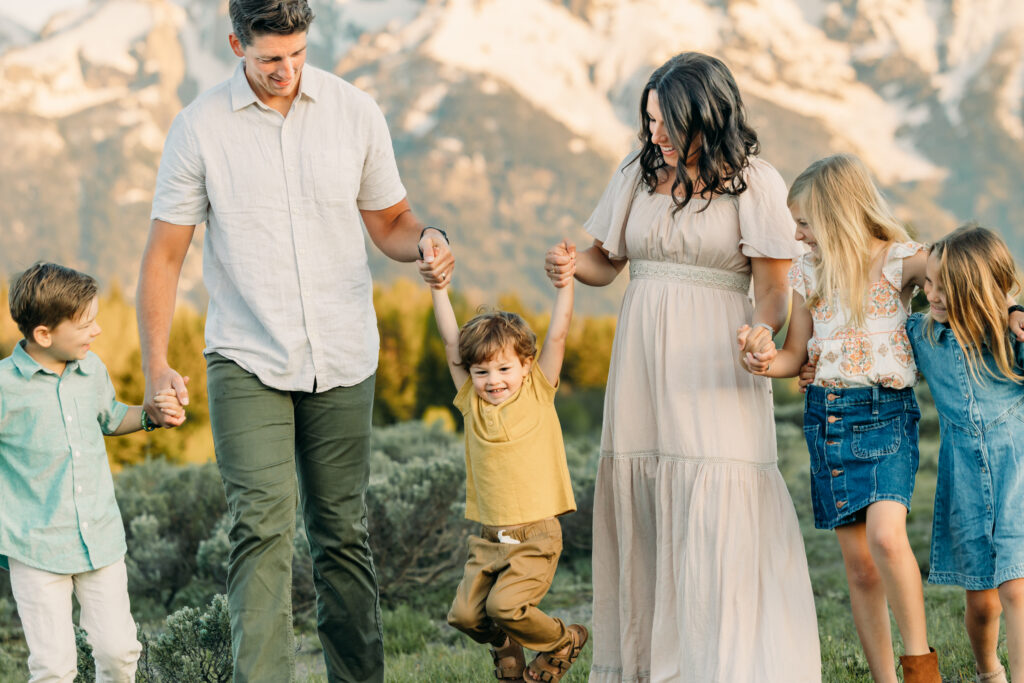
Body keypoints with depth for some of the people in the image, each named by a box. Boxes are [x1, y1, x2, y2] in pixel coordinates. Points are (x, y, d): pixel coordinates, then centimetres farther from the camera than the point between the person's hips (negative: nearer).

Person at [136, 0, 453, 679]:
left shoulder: (356, 112, 2)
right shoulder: (201, 127, -3)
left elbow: (389, 221, 11)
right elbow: (164, 252, 1)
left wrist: (427, 239, -13)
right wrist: (155, 362, -10)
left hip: (343, 362, 2)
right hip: (247, 362, -2)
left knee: (343, 533, 9)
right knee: (264, 526, -14)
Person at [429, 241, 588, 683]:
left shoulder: (538, 394, 0)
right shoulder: (473, 402, 7)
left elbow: (557, 336, -5)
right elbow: (452, 343, 6)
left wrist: (564, 282, -10)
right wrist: (438, 287, 4)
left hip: (535, 534, -4)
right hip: (489, 537, 4)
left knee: (506, 604, -20)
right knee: (466, 613, -6)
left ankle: (563, 641, 9)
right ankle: (507, 647, 26)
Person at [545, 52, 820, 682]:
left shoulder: (754, 182, -2)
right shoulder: (639, 173, 12)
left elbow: (772, 290, -4)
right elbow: (606, 262, 17)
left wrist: (761, 333, -25)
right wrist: (570, 267, -5)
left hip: (713, 367, -5)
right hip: (643, 364, 5)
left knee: (718, 519, -12)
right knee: (640, 509, 6)